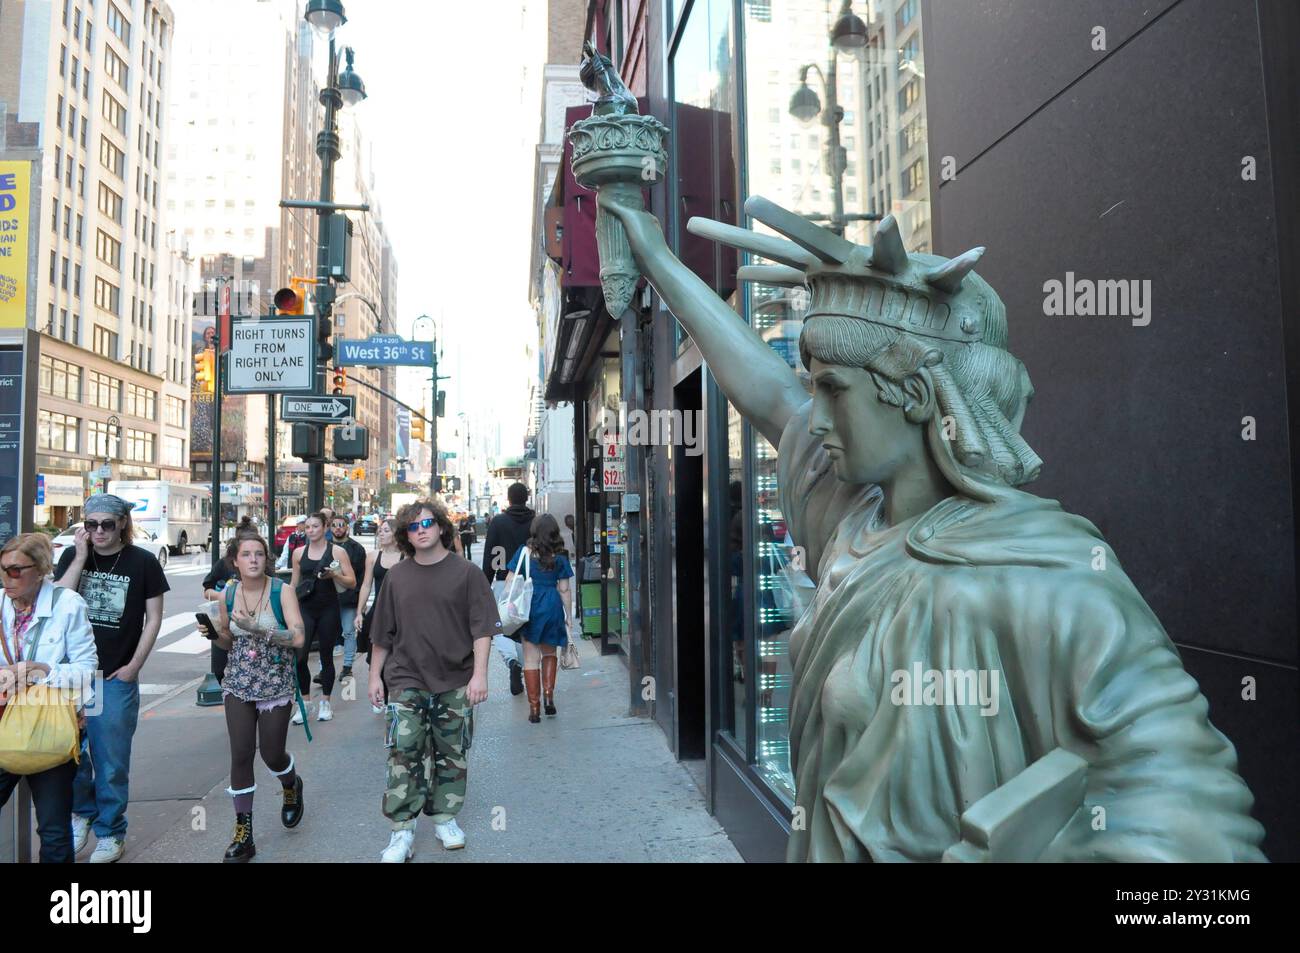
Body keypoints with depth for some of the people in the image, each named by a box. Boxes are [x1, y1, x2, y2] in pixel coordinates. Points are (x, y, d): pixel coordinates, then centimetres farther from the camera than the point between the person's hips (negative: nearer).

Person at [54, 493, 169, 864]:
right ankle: (83, 810, 38)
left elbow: (153, 617, -1)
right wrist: (81, 557, -15)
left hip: (117, 678, -2)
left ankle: (110, 832, 22)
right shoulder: (72, 556, 2)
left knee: (111, 760, 5)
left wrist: (134, 665, -6)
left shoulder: (143, 562, -6)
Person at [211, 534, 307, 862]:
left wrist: (258, 628, -29)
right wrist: (216, 633, -8)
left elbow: (298, 638, -21)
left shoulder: (282, 591, -11)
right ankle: (243, 834, 12)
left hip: (276, 684, -2)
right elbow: (229, 643, 13)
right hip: (238, 684, 3)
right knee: (241, 755, -3)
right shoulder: (227, 596, 0)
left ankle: (291, 786, 42)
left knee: (271, 754, 5)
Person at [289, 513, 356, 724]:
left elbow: (352, 581, -1)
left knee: (326, 656, 7)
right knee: (299, 657, -9)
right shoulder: (298, 553, 7)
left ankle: (325, 702, 21)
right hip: (305, 608, 2)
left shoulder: (337, 551, -1)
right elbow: (294, 583, 16)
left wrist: (335, 575, -18)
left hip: (328, 609, -2)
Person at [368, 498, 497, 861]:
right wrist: (375, 675, 13)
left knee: (452, 754, 10)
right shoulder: (396, 576, 4)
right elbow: (382, 634, 12)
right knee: (403, 753, -5)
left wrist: (479, 674, -14)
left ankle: (445, 817, 27)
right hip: (407, 682, 1)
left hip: (455, 683, -1)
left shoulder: (466, 573, -4)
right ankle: (402, 832, 6)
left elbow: (482, 627, -7)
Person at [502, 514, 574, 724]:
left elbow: (510, 580, -3)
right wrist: (568, 614, 11)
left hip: (529, 607, -1)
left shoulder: (524, 551, -3)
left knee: (531, 658, 6)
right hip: (552, 606, 1)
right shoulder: (560, 556, -1)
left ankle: (534, 708, 9)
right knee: (549, 652, 22)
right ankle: (548, 696, 11)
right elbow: (564, 589, 2)